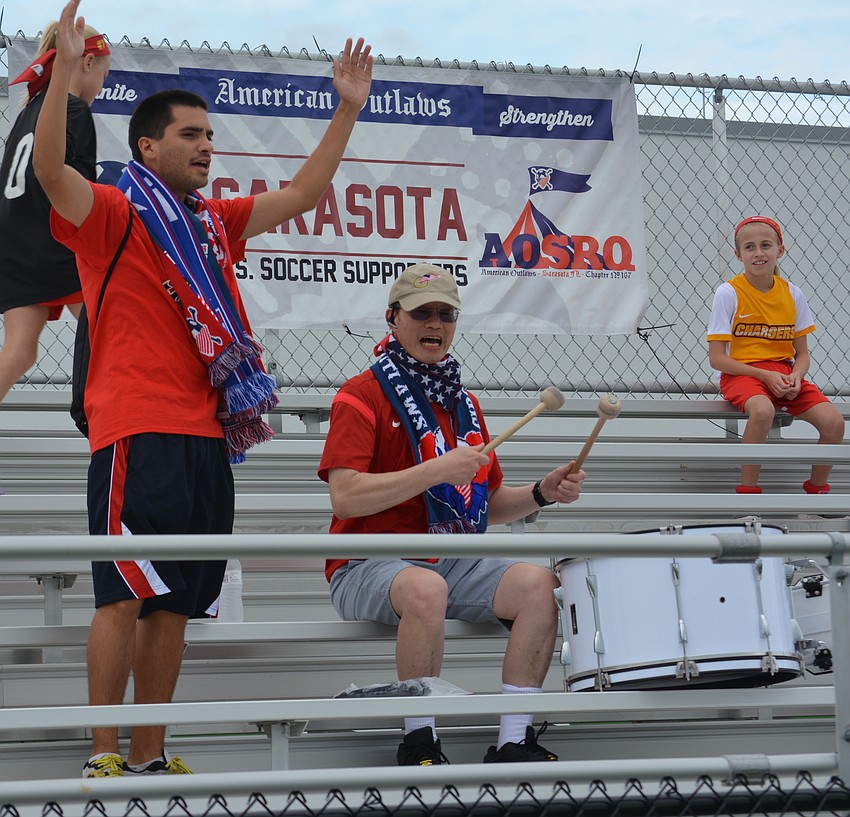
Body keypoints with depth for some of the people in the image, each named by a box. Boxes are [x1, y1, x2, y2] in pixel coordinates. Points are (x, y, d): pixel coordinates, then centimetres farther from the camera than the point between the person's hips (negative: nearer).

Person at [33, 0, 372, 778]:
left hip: (207, 436, 7)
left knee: (174, 605, 7)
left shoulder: (215, 223, 20)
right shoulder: (112, 215, 1)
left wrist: (347, 112, 22)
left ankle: (150, 757, 13)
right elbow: (49, 168, -17)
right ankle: (103, 756, -6)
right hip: (137, 433, -7)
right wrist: (65, 70, -27)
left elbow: (302, 194, 28)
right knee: (124, 597, -10)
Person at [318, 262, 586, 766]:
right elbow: (345, 497, -19)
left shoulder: (464, 403, 18)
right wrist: (438, 470, -23)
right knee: (426, 588, -39)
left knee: (540, 584, -18)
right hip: (369, 566, -6)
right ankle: (420, 744, -23)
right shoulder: (363, 396, -4)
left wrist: (542, 494, 2)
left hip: (453, 561, 6)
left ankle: (514, 743, -16)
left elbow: (489, 506, 22)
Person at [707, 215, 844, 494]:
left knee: (833, 421, -21)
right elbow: (717, 358, -8)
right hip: (741, 374, -4)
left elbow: (802, 354, 11)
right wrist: (766, 376, -17)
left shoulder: (793, 294, 4)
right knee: (763, 410, -39)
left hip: (785, 374, 4)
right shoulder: (728, 293, -7)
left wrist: (795, 377, -13)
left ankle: (817, 489, 5)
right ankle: (748, 493, -23)